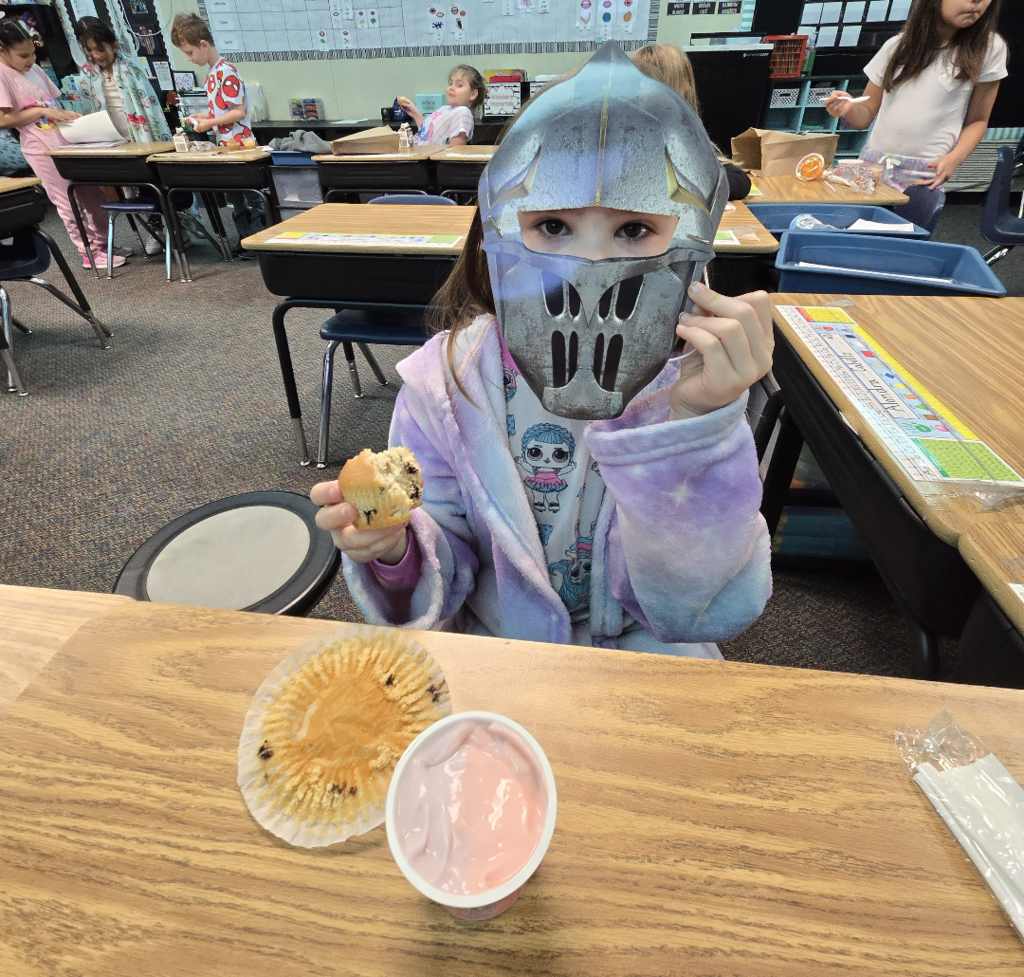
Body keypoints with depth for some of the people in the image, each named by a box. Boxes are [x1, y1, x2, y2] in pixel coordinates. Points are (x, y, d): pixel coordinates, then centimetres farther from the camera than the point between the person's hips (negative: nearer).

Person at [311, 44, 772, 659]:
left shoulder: (694, 382, -15)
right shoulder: (446, 379, -12)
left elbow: (691, 610, -19)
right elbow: (444, 571, -6)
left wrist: (694, 426, -31)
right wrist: (395, 552, -27)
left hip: (642, 660, 1)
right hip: (489, 653, 0)